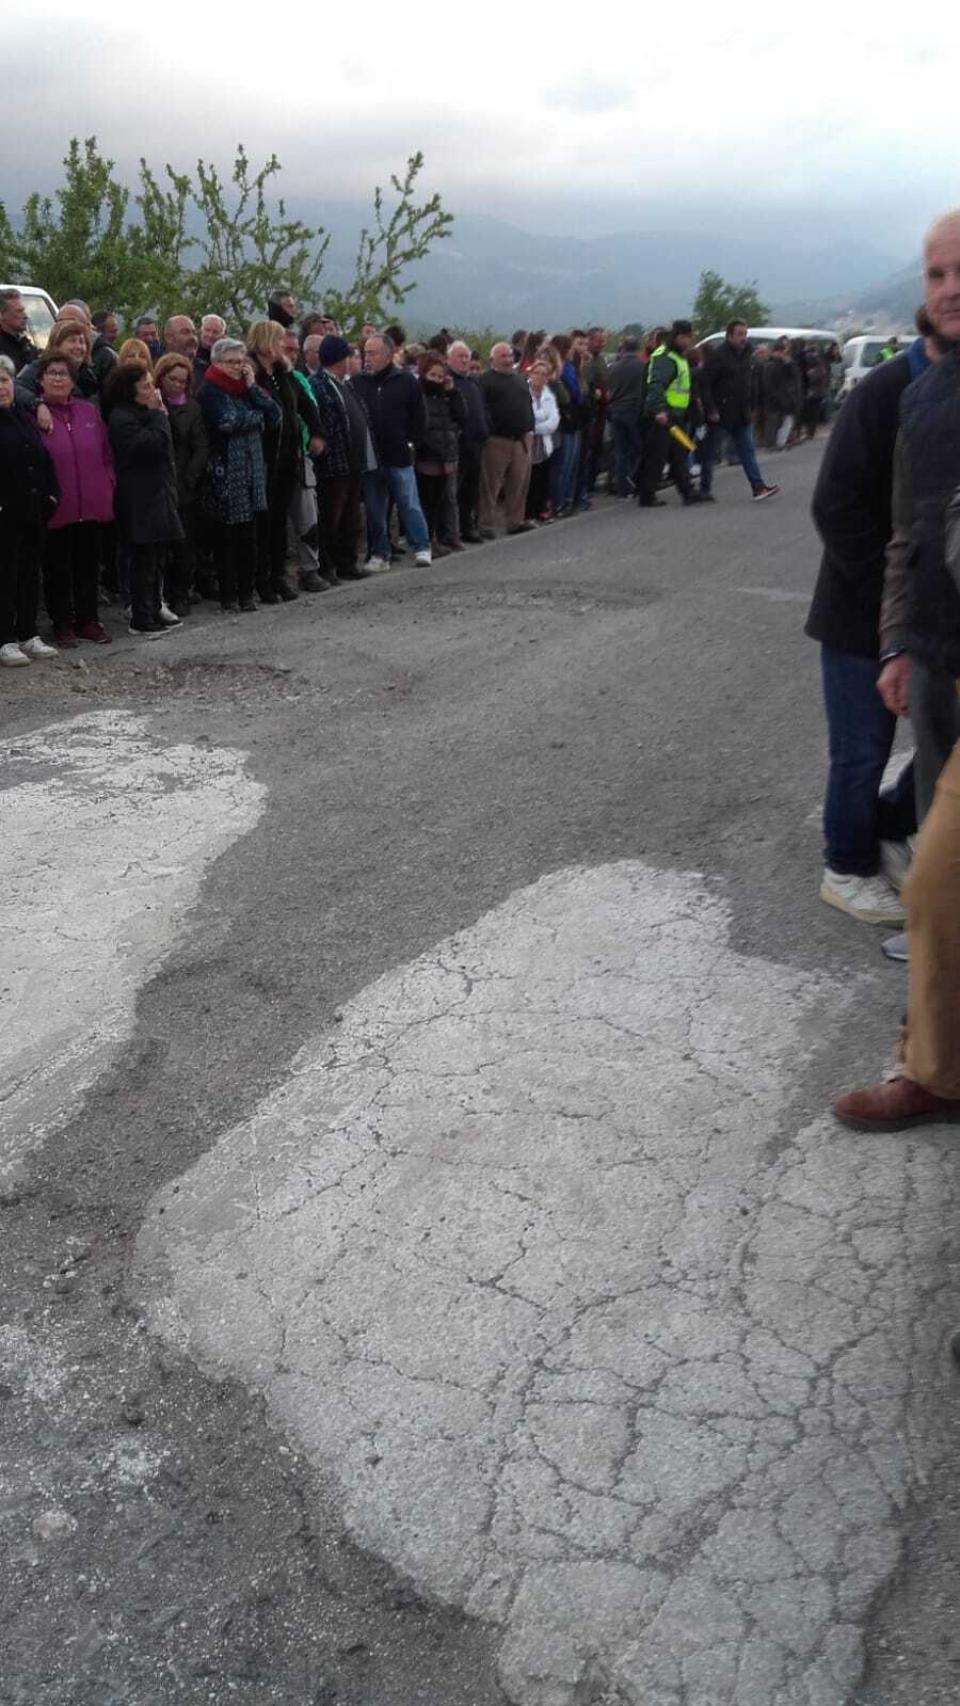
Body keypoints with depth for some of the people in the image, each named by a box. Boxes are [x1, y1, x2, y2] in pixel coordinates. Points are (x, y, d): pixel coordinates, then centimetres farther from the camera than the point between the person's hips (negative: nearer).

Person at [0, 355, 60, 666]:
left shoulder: (25, 418, 14)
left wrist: (51, 495, 6)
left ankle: (28, 635, 20)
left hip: (34, 512, 6)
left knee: (30, 574, 11)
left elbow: (44, 460, 17)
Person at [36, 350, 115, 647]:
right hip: (55, 509, -4)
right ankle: (62, 625, 15)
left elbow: (106, 454, 14)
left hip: (91, 506, 4)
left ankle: (88, 620, 24)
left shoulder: (89, 412, 9)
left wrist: (108, 486, 5)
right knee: (57, 568, 5)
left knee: (88, 566, 12)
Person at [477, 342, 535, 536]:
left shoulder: (520, 380, 19)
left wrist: (529, 429, 13)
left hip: (521, 439, 7)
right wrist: (488, 432, -17)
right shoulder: (486, 381, -4)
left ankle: (516, 521, 16)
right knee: (491, 484, -3)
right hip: (497, 440, -6)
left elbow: (529, 404, 23)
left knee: (520, 482, 7)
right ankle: (486, 524, 1)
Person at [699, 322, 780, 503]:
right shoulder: (717, 355, -12)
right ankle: (705, 489, 15)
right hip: (720, 415, -7)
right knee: (709, 452, 5)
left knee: (748, 451, 1)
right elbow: (704, 383, -17)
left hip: (741, 415, 7)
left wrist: (750, 408, 13)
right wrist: (710, 410, -21)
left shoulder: (747, 355, 11)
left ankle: (758, 487, -2)